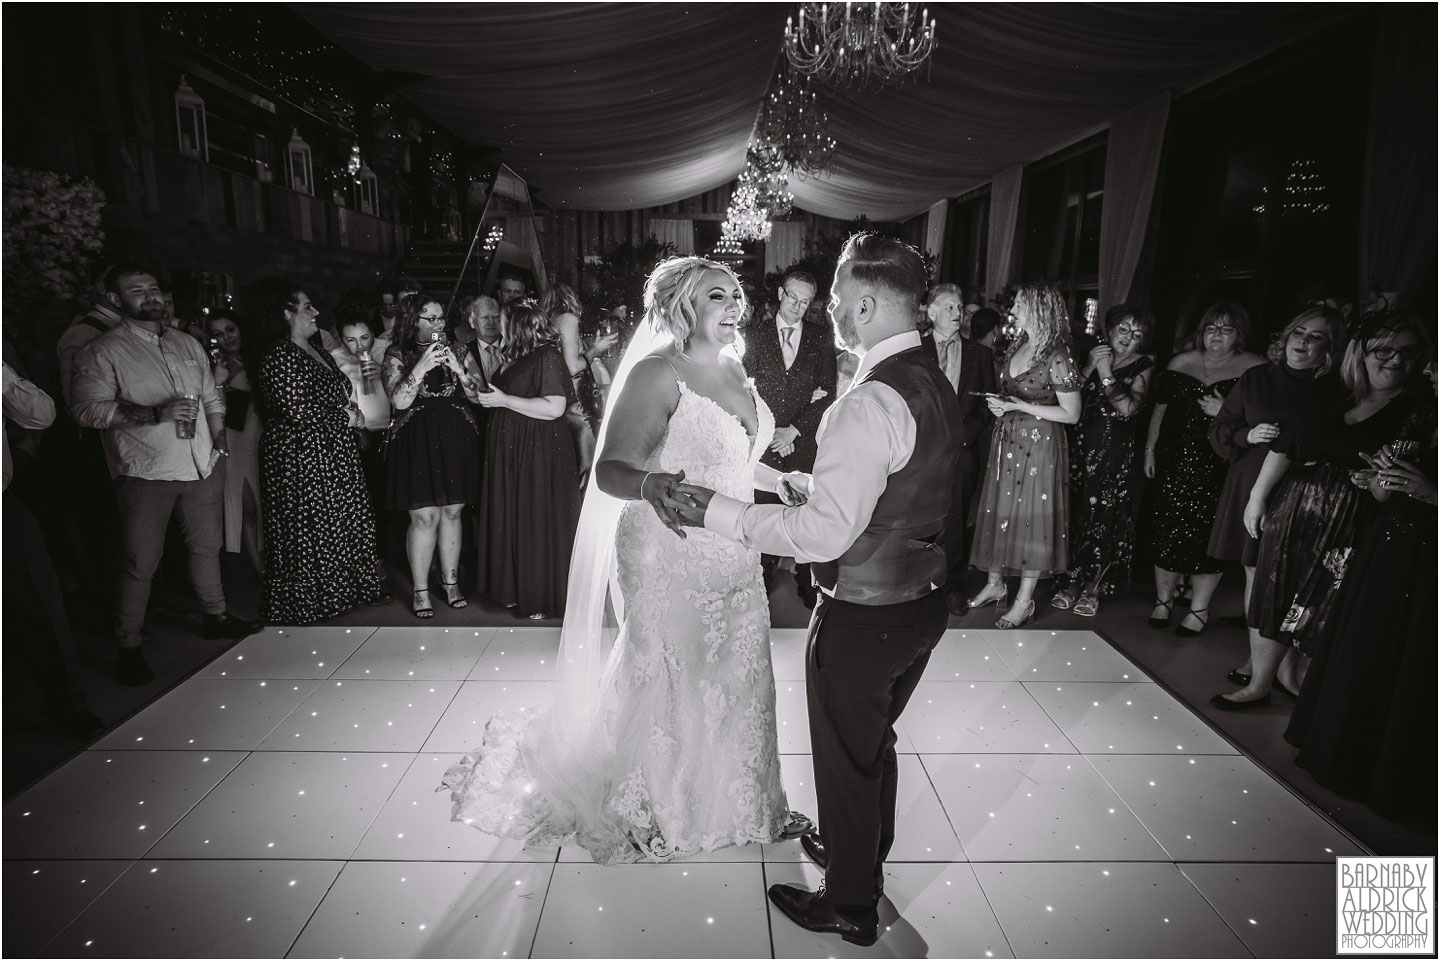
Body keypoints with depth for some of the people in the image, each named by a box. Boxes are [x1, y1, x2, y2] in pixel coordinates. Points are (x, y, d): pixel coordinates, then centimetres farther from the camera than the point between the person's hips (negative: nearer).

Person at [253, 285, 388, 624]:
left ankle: (358, 587, 24)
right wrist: (348, 419, -11)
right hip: (301, 458, -9)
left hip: (335, 455, 9)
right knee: (307, 529, 1)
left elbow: (336, 395, 26)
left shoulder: (317, 351, 15)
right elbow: (299, 410, -22)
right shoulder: (279, 356, -15)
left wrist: (352, 411, 4)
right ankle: (302, 601, 15)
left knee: (347, 521, 13)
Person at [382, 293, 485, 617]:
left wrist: (456, 366, -12)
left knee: (452, 512, 8)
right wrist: (422, 365, -18)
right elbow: (399, 401, -9)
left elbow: (478, 395, 3)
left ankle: (450, 580, 22)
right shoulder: (397, 354, 3)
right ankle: (420, 590, 7)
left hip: (456, 439, 3)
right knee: (424, 516, -6)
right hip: (416, 441, -3)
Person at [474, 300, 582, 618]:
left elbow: (554, 408, -23)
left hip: (539, 452, -9)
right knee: (512, 519, 14)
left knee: (538, 522, -1)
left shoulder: (548, 356, -13)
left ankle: (544, 599, 12)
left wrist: (503, 400, -18)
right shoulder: (515, 358, 14)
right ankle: (515, 589, 27)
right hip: (510, 450, 9)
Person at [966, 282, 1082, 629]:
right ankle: (994, 585, 28)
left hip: (1038, 444, -7)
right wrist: (1000, 403, -1)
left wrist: (1020, 406, -19)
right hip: (1006, 440, 7)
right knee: (999, 511, 13)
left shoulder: (1056, 357, -15)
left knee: (1031, 516, 1)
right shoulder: (1017, 346, 7)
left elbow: (1071, 414, -14)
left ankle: (1024, 601, 13)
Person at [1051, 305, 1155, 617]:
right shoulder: (1093, 355, 10)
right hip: (1080, 446, 3)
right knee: (1076, 512, 3)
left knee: (1104, 515, 0)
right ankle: (1073, 581, 15)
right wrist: (1090, 367, -7)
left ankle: (1093, 588, 12)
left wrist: (1107, 374, -12)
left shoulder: (1142, 367, 1)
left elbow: (1128, 409, -14)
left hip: (1114, 451, -3)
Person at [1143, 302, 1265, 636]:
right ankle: (1163, 598, 20)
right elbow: (1160, 408, 13)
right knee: (1167, 529, 3)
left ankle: (1199, 608, 17)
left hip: (1221, 468, -2)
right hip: (1175, 461, 2)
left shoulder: (1256, 369, -1)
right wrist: (1150, 450, 10)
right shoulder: (1181, 362, 9)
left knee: (1209, 533, 2)